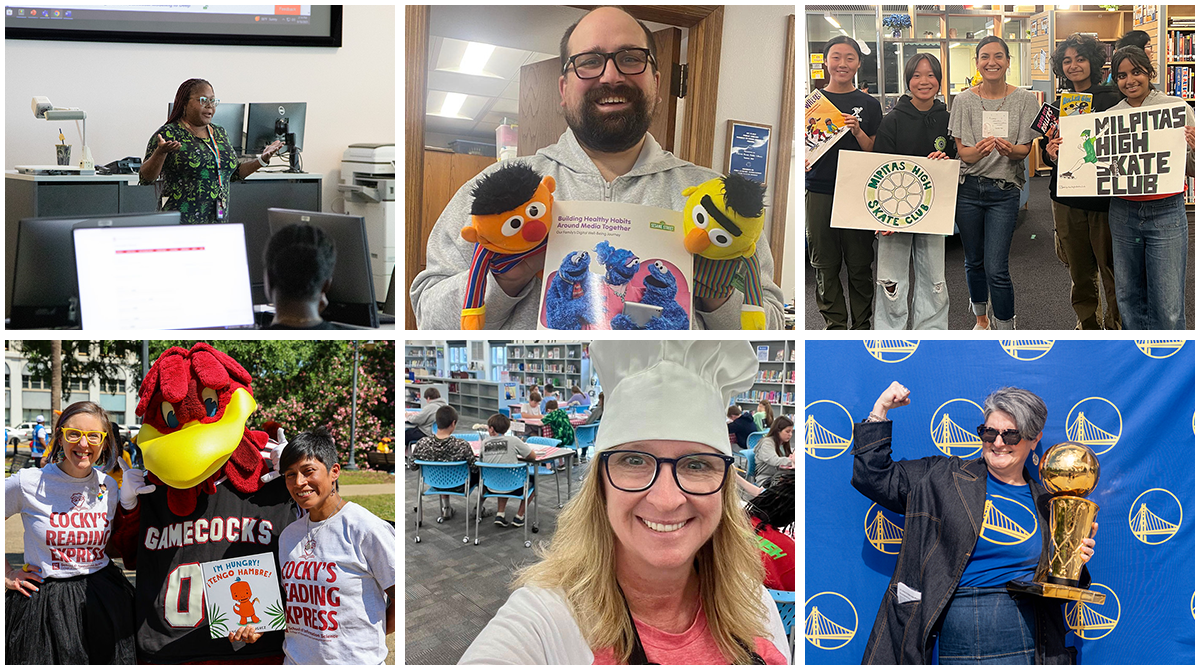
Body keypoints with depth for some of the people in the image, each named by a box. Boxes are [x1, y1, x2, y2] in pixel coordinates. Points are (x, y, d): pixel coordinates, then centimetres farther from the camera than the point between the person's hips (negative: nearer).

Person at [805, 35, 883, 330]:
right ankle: (835, 324, 16)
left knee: (860, 265, 4)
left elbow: (876, 153, 4)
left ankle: (862, 324, 17)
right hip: (819, 192, 0)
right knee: (826, 266, 5)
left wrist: (857, 132, -13)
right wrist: (800, 160, -12)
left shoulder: (869, 105, 7)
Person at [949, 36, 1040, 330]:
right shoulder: (964, 100, 0)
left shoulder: (1025, 99, -1)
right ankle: (980, 317, 37)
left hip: (1005, 191, -2)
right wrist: (980, 151, -28)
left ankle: (1007, 329, 5)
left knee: (996, 269, -10)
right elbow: (963, 152, -5)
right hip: (968, 188, 2)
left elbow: (1025, 149, -3)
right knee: (974, 261, 14)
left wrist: (1009, 149, -27)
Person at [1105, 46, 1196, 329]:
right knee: (1129, 297, 11)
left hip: (1165, 213, -3)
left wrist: (1194, 149, -21)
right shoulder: (1109, 116, 7)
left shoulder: (1178, 108, -1)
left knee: (1168, 307, -5)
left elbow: (1192, 171, 1)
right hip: (1122, 212, 3)